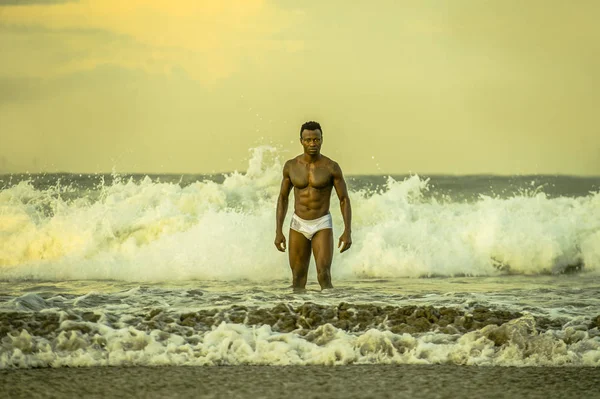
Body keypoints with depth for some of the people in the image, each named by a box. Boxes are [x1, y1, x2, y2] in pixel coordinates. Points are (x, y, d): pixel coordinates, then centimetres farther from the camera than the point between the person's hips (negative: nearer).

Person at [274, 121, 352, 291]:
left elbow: (344, 199, -6)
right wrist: (278, 231, 2)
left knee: (324, 276, -16)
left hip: (322, 226, -3)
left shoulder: (332, 167, -9)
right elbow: (283, 198, 7)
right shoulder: (291, 166, -1)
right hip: (299, 226, 3)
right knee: (298, 279, 6)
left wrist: (348, 231, -16)